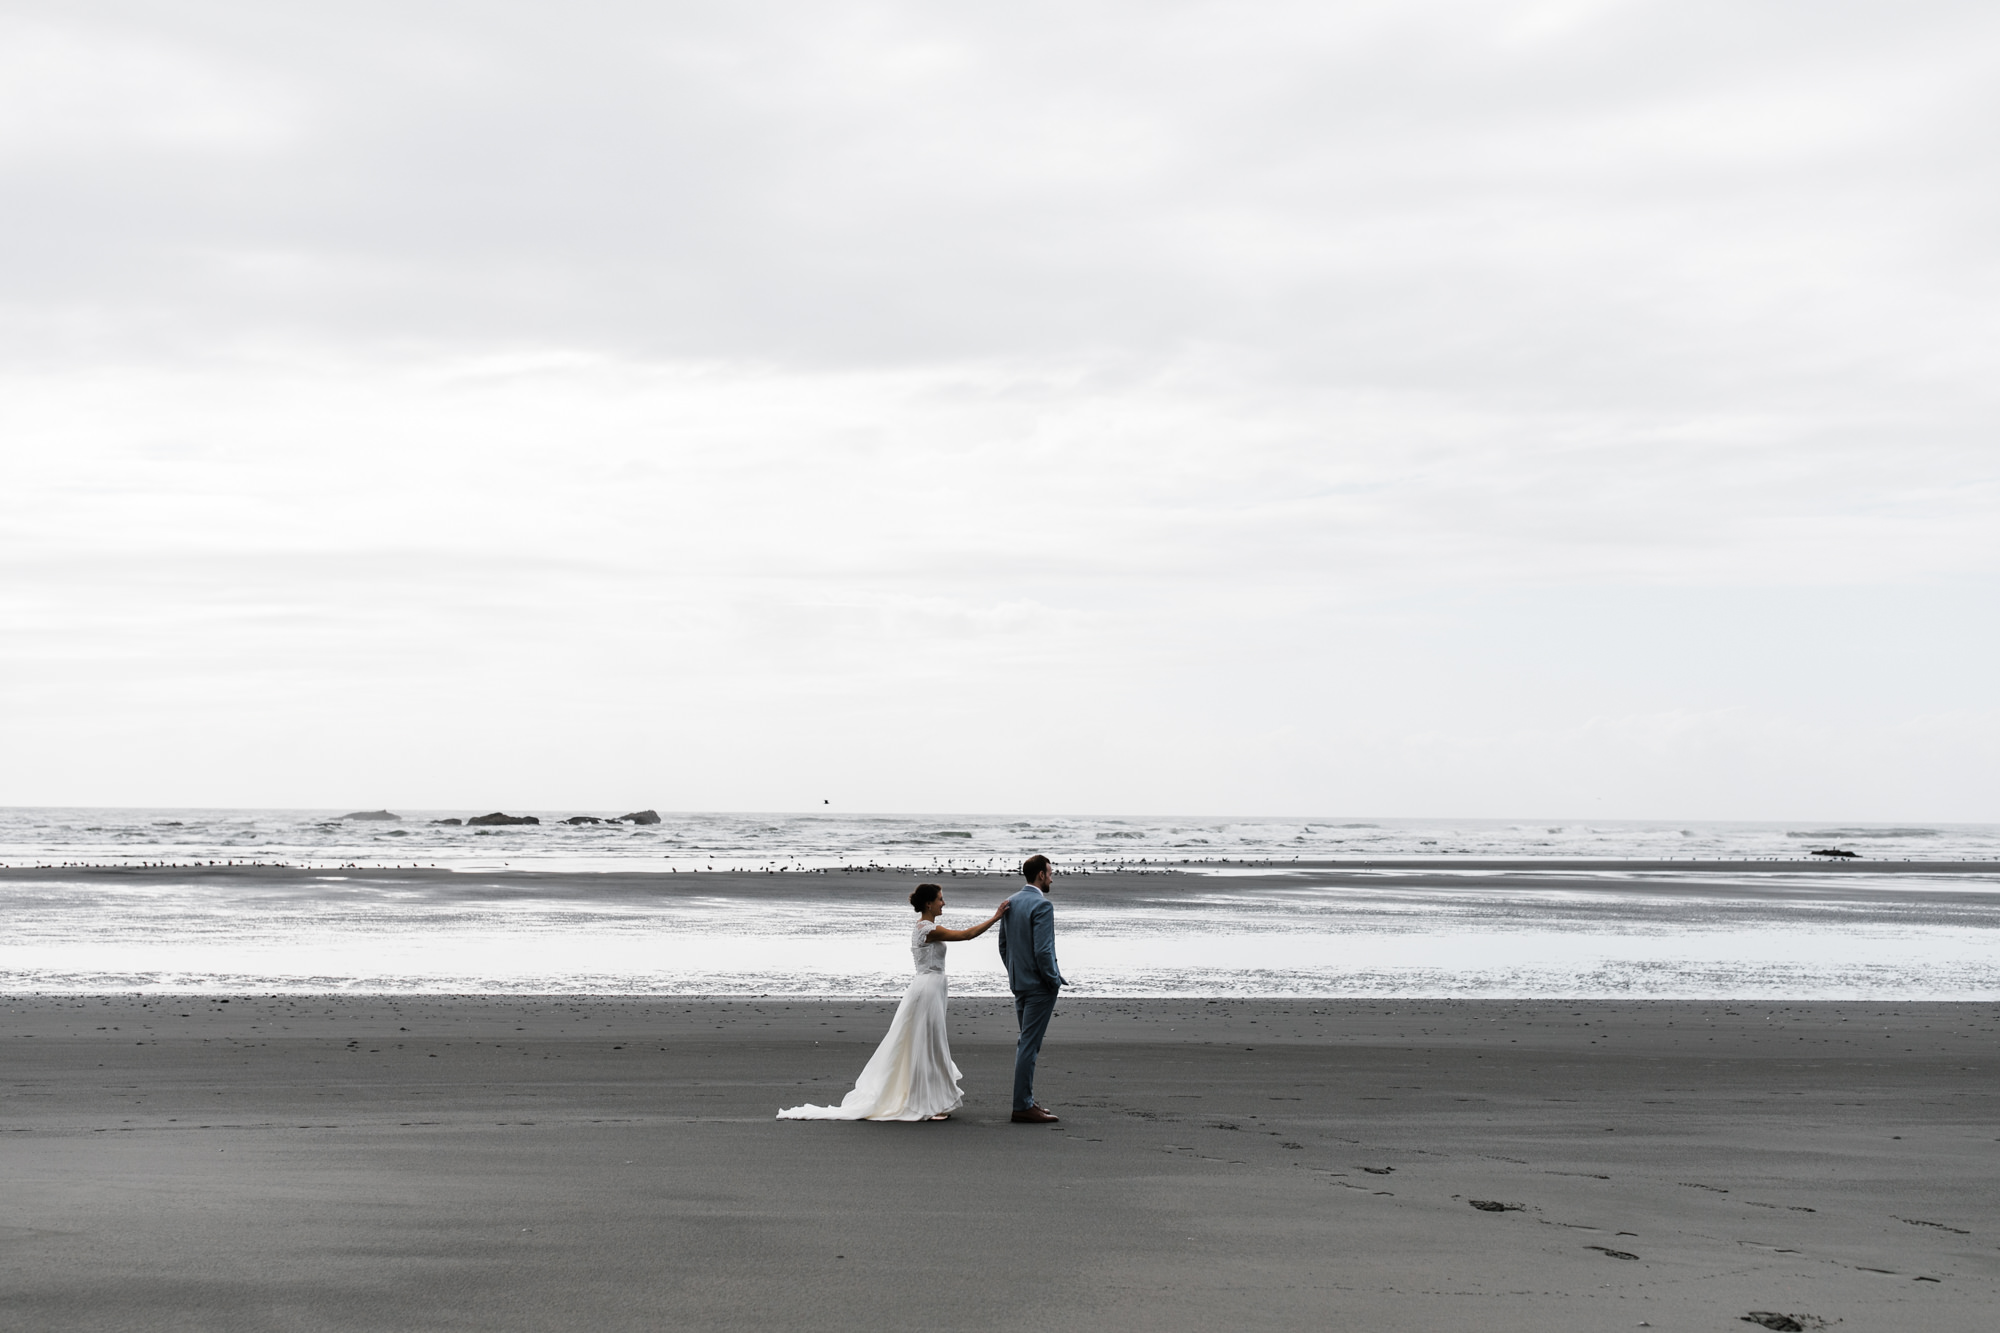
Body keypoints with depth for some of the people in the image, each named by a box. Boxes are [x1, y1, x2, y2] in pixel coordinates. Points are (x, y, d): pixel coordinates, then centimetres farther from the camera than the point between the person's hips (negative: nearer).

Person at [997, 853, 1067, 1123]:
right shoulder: (1042, 905, -17)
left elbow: (1003, 945, 15)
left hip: (1018, 983, 9)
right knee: (1029, 1044, -6)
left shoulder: (1010, 903, 9)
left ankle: (1026, 1099, 21)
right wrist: (1054, 980, -11)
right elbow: (1043, 950, -22)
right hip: (1039, 986, -9)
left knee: (1026, 1042, 16)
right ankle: (1023, 1107, -3)